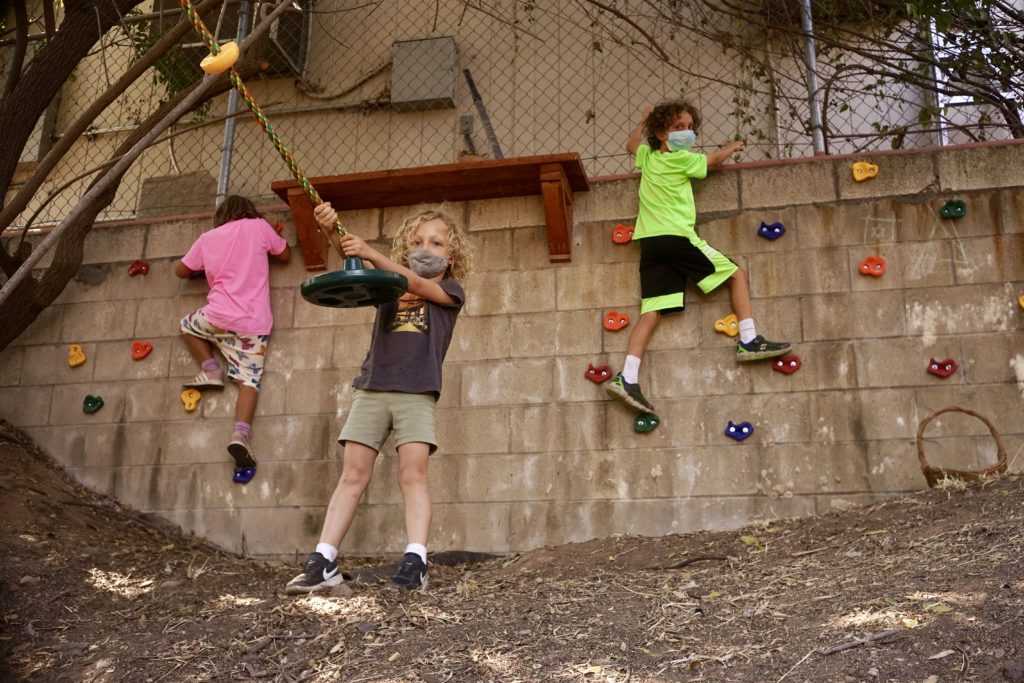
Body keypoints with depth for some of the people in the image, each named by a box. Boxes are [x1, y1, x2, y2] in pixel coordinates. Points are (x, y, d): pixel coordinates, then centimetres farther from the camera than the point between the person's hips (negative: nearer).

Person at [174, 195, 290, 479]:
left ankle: (210, 370, 10)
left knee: (188, 325, 30)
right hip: (255, 324, 0)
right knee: (249, 379, 0)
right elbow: (285, 255, 20)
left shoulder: (207, 238, 15)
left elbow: (180, 270, 26)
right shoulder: (259, 226, 9)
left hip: (219, 317, 1)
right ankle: (241, 433, -23)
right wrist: (274, 238, 37)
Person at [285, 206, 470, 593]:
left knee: (413, 474, -12)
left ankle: (415, 561, -16)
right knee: (353, 474, -2)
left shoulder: (451, 291, 9)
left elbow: (415, 284, -11)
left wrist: (371, 254, -25)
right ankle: (323, 562, -4)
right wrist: (334, 231, -20)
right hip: (371, 388, 3)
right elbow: (356, 265, 0)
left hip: (417, 392, -2)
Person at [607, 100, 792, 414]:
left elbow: (631, 144, 42)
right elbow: (716, 159, 18)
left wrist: (643, 120, 53)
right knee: (737, 274, 7)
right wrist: (734, 146, 38)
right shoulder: (681, 159, 1)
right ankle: (748, 341, 0)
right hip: (677, 237, -6)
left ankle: (627, 377, -16)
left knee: (651, 313, -2)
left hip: (650, 243, 6)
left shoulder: (646, 157, 18)